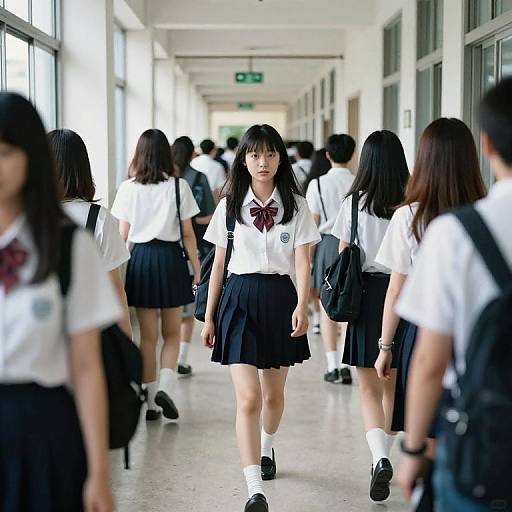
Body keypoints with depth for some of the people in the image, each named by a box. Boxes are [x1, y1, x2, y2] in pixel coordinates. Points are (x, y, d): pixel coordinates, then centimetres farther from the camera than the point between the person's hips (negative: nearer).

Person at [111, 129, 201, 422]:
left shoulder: (128, 189, 0)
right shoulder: (179, 186, -4)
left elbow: (122, 235, 2)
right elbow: (187, 233, -3)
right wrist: (197, 268, 5)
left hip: (140, 258, 1)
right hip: (171, 258, -1)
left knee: (148, 336, 10)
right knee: (172, 333, 13)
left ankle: (151, 402, 13)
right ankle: (165, 386, -8)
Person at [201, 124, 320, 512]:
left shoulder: (295, 205, 1)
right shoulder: (230, 205, 3)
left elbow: (302, 262, -6)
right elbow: (219, 264, 8)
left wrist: (301, 306, -21)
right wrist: (209, 316, 7)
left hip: (280, 297, 1)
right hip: (239, 298, -1)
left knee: (274, 393, 16)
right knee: (248, 398, -12)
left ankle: (266, 449, 47)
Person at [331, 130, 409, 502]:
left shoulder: (355, 202, -5)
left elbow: (343, 255, -1)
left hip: (366, 292, -2)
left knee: (370, 388, 3)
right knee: (393, 385, 18)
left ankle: (380, 459, -17)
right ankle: (383, 455, 31)